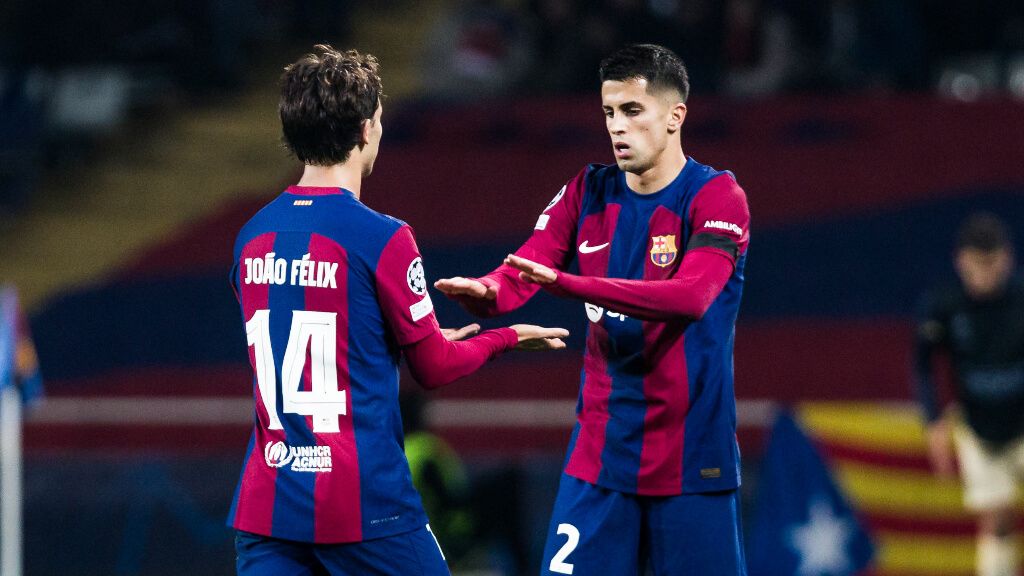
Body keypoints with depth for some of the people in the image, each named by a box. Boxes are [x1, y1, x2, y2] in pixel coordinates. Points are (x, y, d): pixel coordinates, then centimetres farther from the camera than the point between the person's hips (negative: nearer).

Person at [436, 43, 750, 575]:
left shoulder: (716, 197, -7)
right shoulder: (589, 192, 8)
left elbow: (691, 296, -24)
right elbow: (520, 272, -2)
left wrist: (566, 283, -34)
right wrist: (484, 292, -28)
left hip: (691, 463, -4)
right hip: (599, 455, 4)